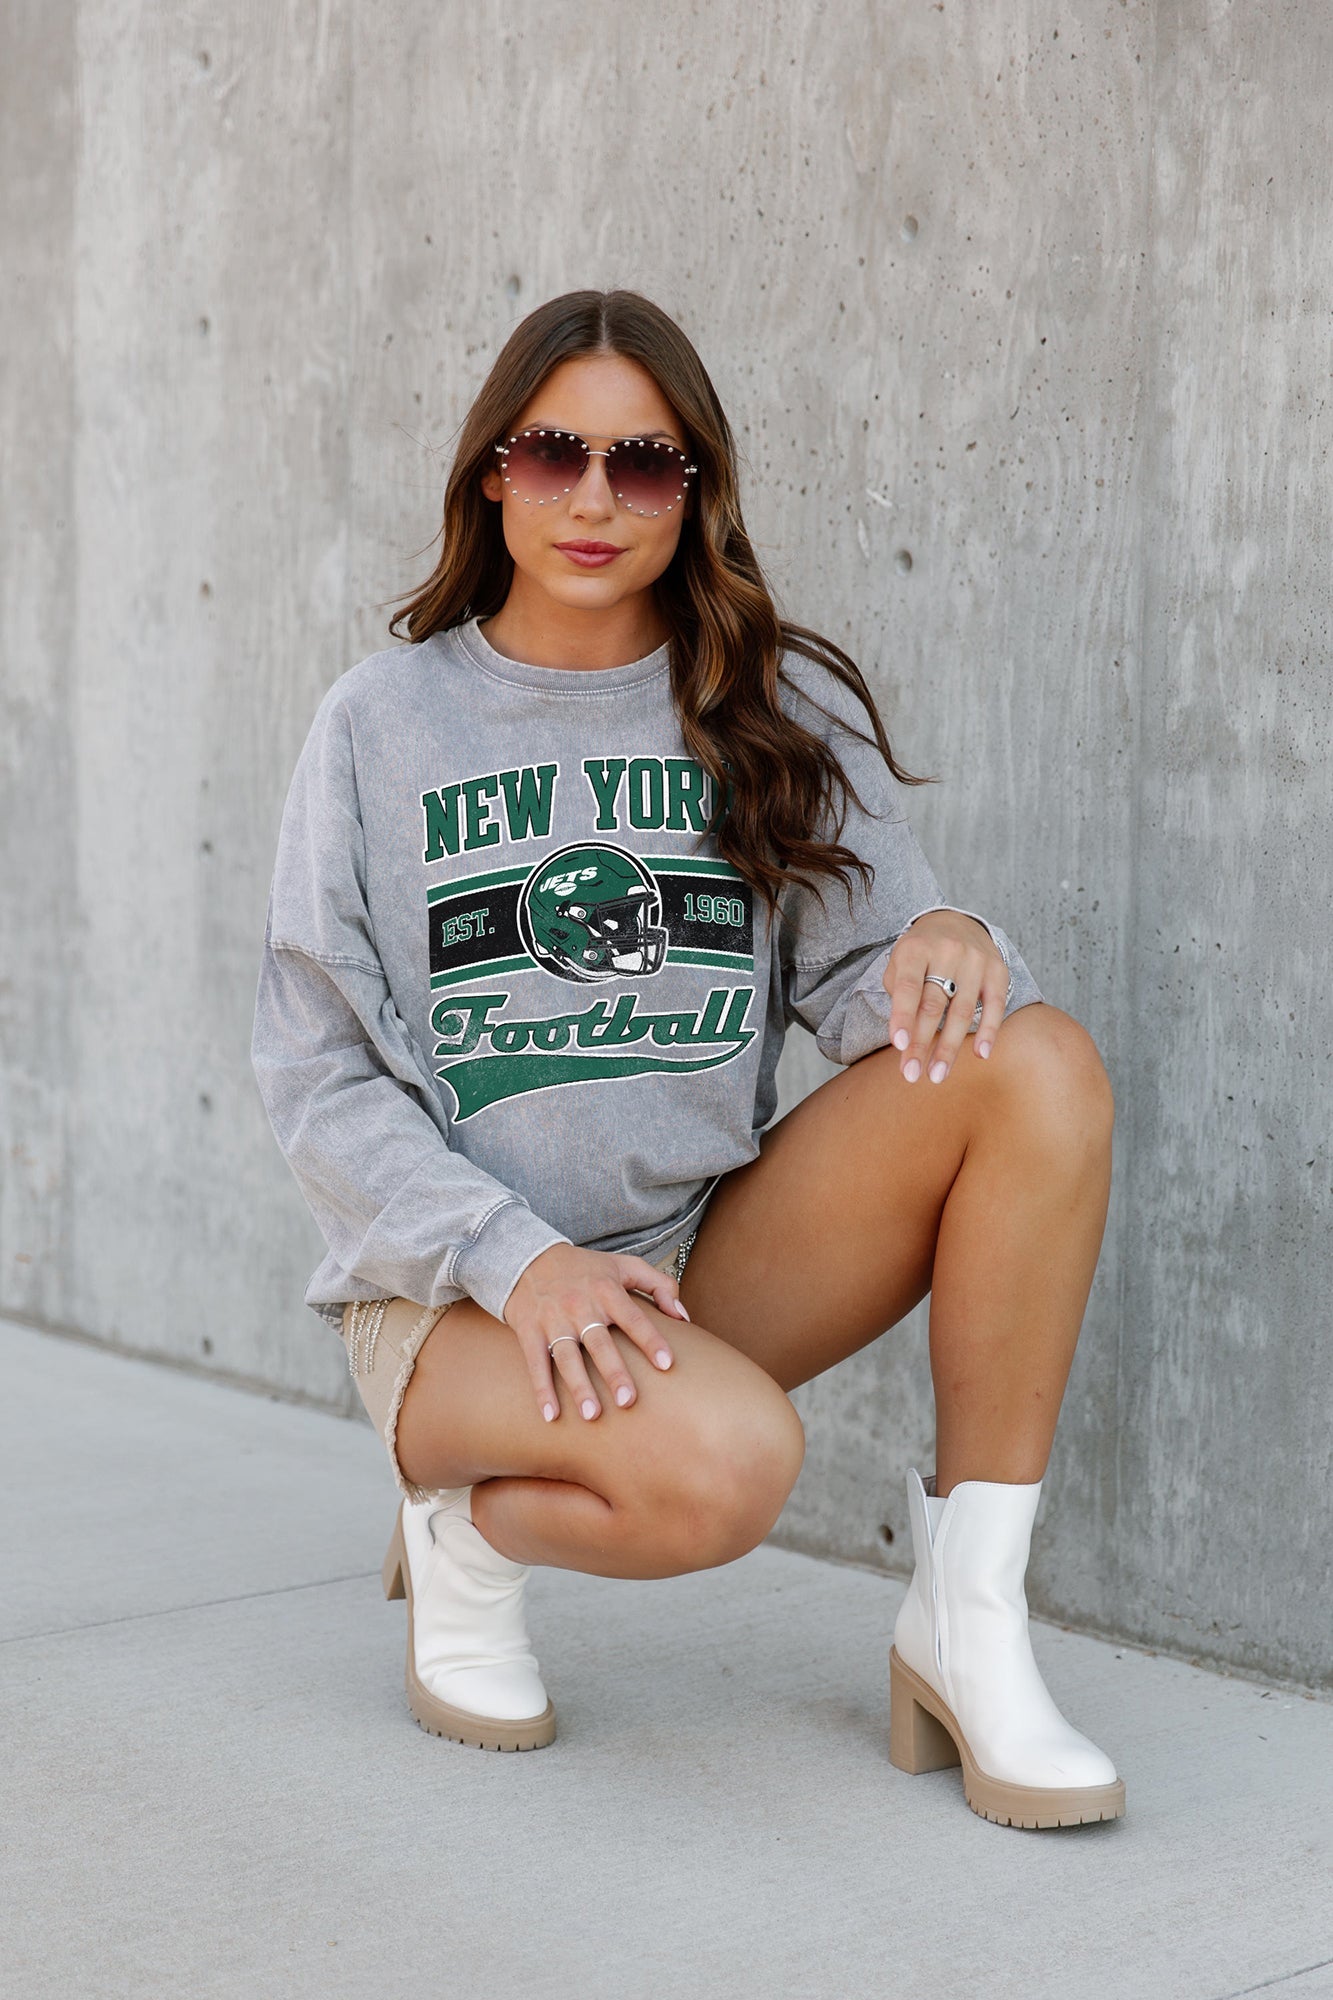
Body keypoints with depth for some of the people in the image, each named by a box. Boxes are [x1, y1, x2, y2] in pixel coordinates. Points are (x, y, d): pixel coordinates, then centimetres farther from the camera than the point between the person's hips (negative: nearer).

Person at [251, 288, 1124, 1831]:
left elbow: (861, 977, -1)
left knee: (1042, 1067, -21)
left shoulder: (781, 712, 7)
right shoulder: (386, 721, 1)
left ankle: (967, 1628, -17)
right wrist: (515, 1257, -18)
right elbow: (318, 1075, -3)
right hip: (452, 1292, -3)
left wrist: (949, 943, -26)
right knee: (725, 1459, -36)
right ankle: (465, 1526, 0)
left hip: (711, 1255, 4)